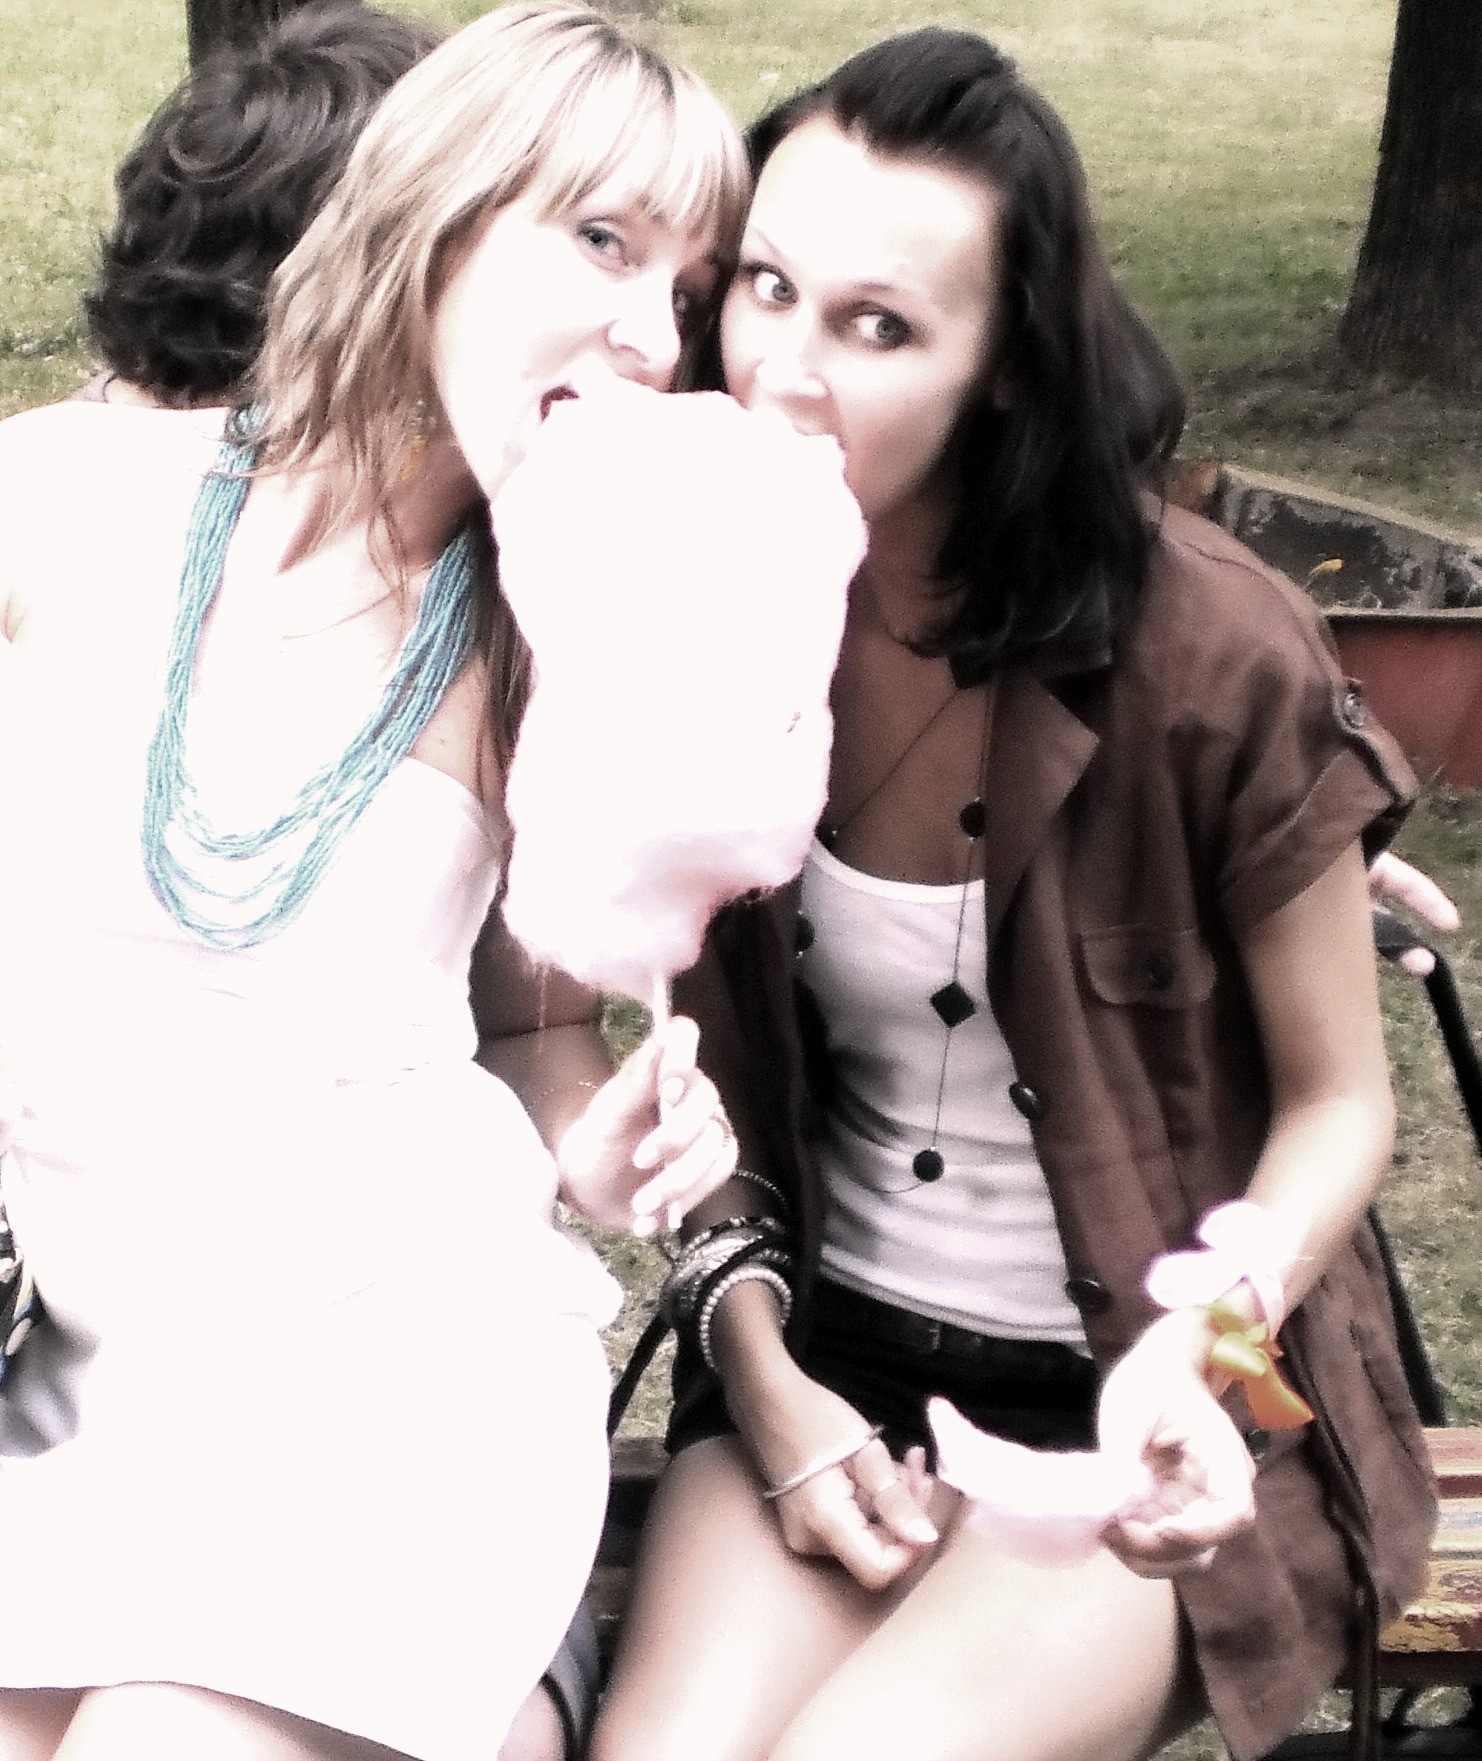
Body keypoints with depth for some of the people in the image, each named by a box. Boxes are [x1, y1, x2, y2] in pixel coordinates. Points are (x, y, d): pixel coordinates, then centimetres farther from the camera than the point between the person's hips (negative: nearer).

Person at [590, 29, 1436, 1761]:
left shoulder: (1205, 653, -18)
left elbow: (1338, 1105, -4)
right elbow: (711, 1074, 6)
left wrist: (1200, 1343, -21)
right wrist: (756, 1367, -7)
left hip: (1149, 1415, -3)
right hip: (824, 1361, 3)